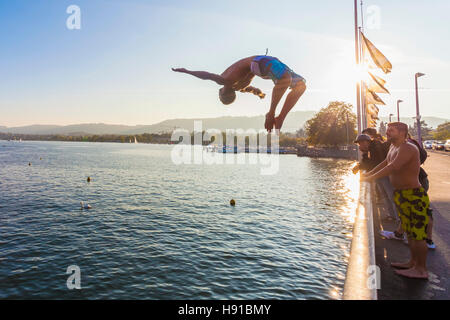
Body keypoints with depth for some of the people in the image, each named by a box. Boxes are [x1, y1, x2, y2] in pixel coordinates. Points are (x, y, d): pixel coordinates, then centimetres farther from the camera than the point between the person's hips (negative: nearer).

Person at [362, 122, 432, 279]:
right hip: (402, 195, 10)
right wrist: (368, 173, 19)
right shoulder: (393, 147, 12)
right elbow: (385, 163, 26)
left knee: (418, 233, -3)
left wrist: (370, 178, -28)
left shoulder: (408, 148, -19)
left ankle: (421, 270, 7)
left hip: (414, 196, -10)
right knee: (410, 232, 17)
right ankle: (413, 262, 29)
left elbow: (393, 167, -31)